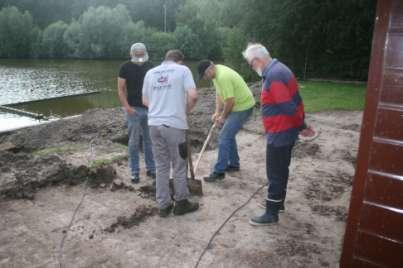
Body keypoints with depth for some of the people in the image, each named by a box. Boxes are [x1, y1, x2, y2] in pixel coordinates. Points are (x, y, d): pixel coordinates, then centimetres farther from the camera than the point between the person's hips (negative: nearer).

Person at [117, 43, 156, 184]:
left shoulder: (149, 66, 7)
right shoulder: (126, 67, -3)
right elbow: (121, 89, -4)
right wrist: (127, 107, -14)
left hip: (149, 108, 3)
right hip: (134, 109, -3)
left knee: (149, 140, 9)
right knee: (134, 142, 1)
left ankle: (150, 168, 21)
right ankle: (135, 172, 11)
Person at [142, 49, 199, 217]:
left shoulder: (150, 72, 13)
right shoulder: (183, 70, 1)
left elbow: (145, 100, 16)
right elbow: (193, 96, -11)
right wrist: (187, 110, 6)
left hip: (154, 124, 5)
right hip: (175, 124, -4)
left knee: (161, 166, 13)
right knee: (179, 166, 10)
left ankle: (164, 205, 20)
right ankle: (181, 203, 22)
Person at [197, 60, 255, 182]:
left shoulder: (223, 77, -27)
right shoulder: (216, 73, 5)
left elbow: (230, 101, -25)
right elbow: (219, 93, 11)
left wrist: (223, 117, -9)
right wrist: (217, 112, 1)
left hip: (243, 107, -10)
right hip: (238, 106, 10)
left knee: (224, 138, -10)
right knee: (229, 135, 18)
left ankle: (219, 172, -3)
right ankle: (234, 164, 31)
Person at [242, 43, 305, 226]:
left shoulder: (273, 75, -23)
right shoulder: (278, 69, 10)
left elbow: (288, 107, -26)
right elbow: (293, 101, 14)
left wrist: (302, 126, -13)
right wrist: (301, 125, 16)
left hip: (279, 133, -10)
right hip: (285, 131, 10)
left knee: (275, 174, 1)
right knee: (281, 170, 21)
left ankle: (271, 213, 13)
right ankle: (278, 202, 38)